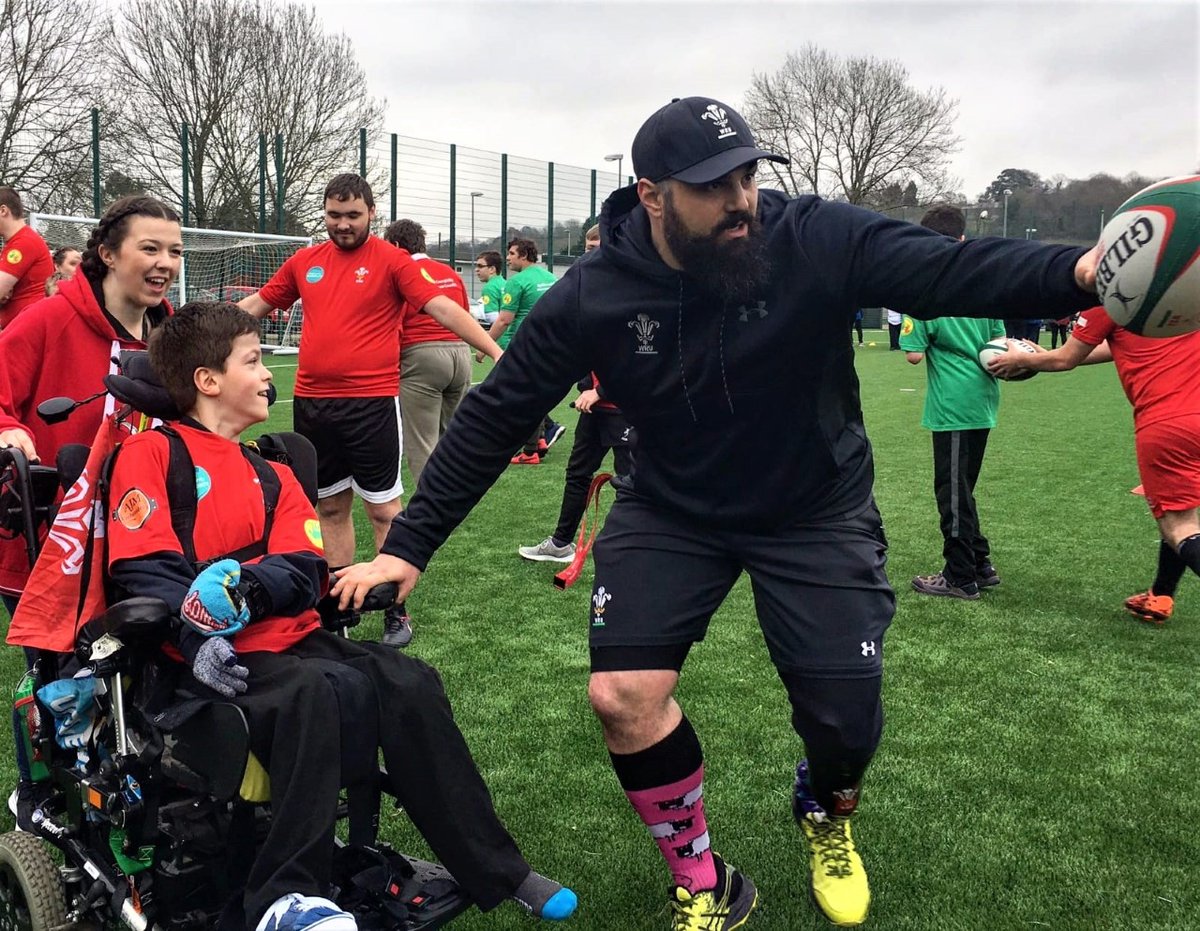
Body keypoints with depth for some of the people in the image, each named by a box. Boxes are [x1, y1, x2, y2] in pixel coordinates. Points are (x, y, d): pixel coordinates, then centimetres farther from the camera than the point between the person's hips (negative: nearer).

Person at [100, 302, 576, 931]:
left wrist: (243, 586, -19)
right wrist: (197, 636, -26)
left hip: (286, 637, 5)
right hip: (209, 658, -5)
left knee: (409, 683, -16)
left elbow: (303, 572, 4)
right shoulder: (151, 453, 4)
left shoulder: (273, 475, 20)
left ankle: (493, 871, -9)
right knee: (306, 693, -35)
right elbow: (143, 569, -9)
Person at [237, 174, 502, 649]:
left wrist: (495, 351, -21)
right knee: (331, 507, 13)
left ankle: (396, 611, 11)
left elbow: (443, 308, -12)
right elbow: (255, 304, 20)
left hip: (371, 403, -5)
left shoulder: (391, 260, -3)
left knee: (384, 508, 0)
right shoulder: (304, 262, 11)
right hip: (312, 403, 5)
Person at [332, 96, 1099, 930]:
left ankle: (826, 814, 41)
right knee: (623, 695, -14)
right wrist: (408, 547, -13)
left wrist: (1077, 272, -50)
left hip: (817, 511, 0)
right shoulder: (593, 298, -18)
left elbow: (952, 270, -29)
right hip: (672, 510, 1)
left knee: (846, 726, 0)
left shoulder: (818, 241, -21)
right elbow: (493, 419, -12)